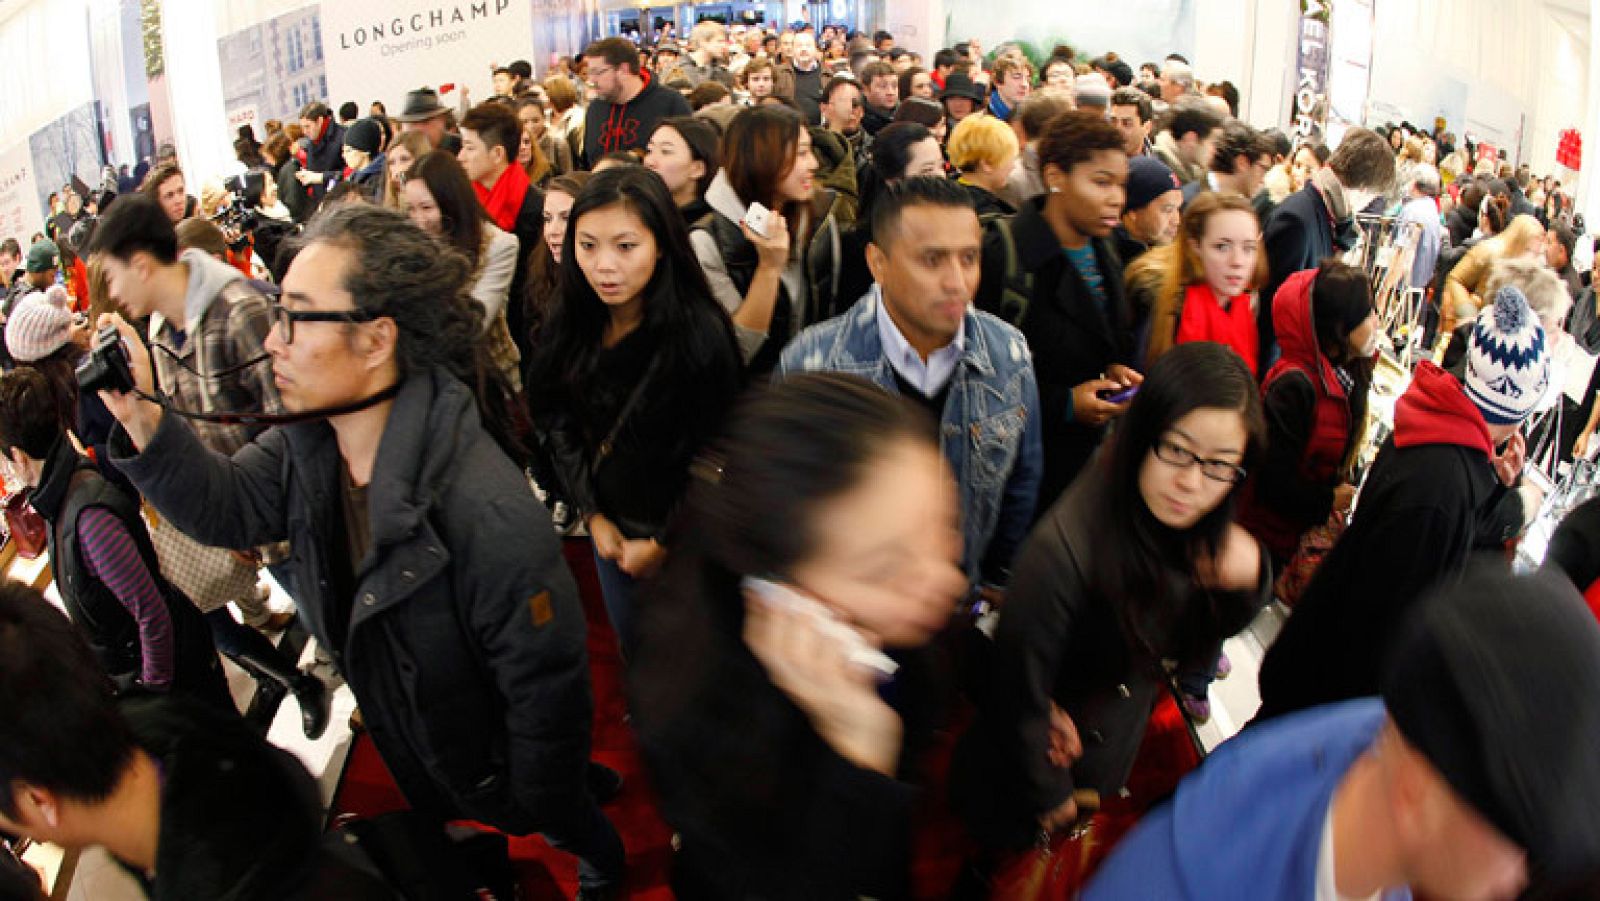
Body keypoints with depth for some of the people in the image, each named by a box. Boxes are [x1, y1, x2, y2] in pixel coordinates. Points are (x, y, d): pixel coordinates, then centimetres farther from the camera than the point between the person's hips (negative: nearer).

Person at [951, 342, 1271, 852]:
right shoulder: (1064, 552, -38)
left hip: (1111, 770, 6)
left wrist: (1250, 578, -21)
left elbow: (1194, 644, 1)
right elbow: (1020, 697, -26)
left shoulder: (1203, 535, -15)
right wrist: (1052, 800, -10)